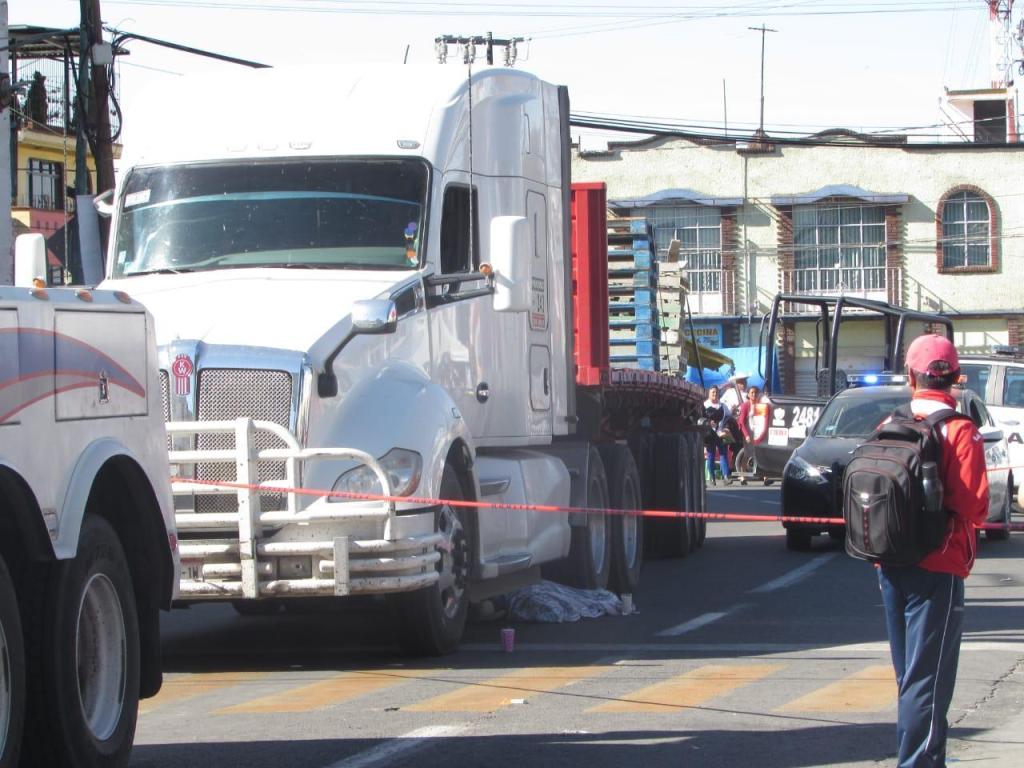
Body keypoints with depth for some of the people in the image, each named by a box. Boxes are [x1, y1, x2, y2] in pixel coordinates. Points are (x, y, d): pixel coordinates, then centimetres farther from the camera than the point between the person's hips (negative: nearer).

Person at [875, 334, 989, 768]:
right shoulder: (960, 431, -13)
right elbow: (973, 506, -17)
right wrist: (975, 514, 4)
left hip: (891, 565, 6)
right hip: (937, 566, -6)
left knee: (910, 673, 17)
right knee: (928, 678, -3)